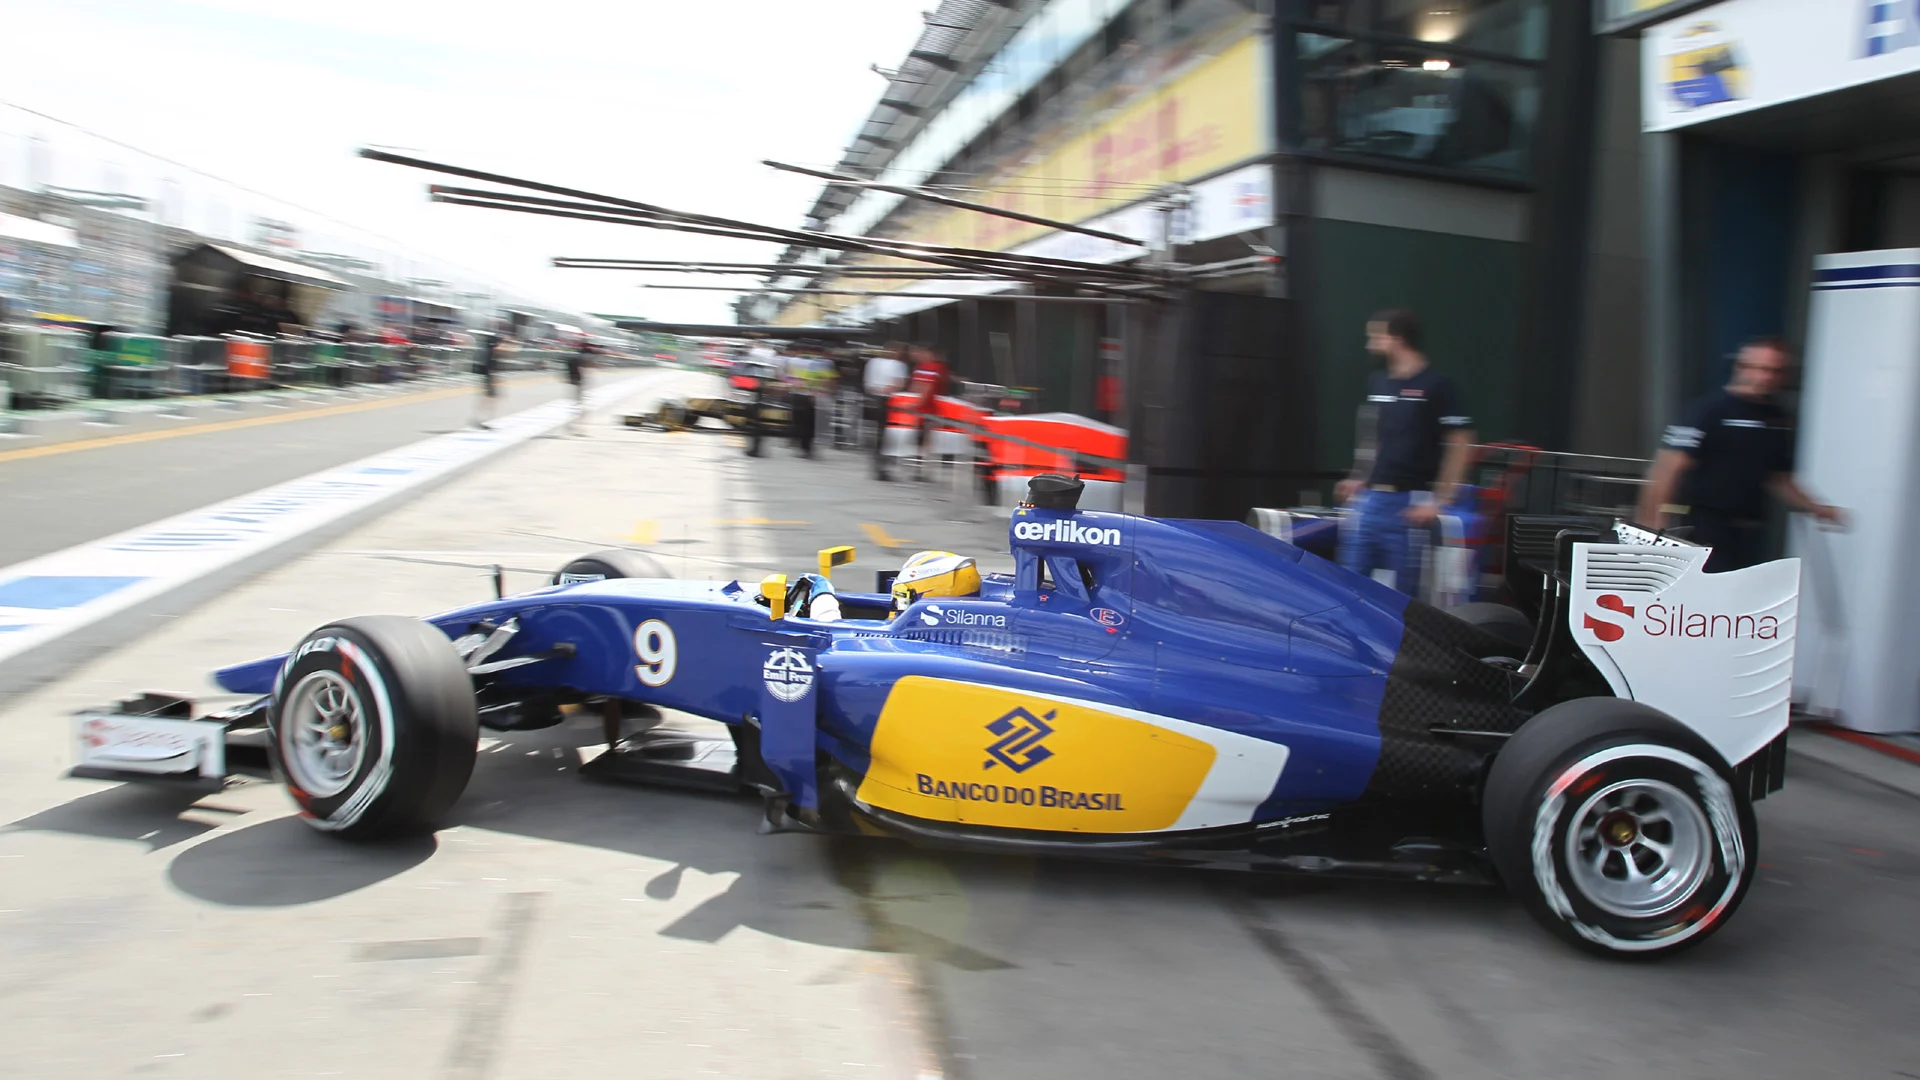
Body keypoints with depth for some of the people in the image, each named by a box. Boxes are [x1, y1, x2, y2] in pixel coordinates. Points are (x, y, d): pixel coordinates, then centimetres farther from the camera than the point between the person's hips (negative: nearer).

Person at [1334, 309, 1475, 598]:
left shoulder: (1437, 386, -8)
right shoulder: (1376, 382, 12)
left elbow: (1460, 445, -9)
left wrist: (1439, 500, -13)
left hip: (1409, 503, -6)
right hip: (1370, 498, 6)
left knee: (1404, 589, 2)